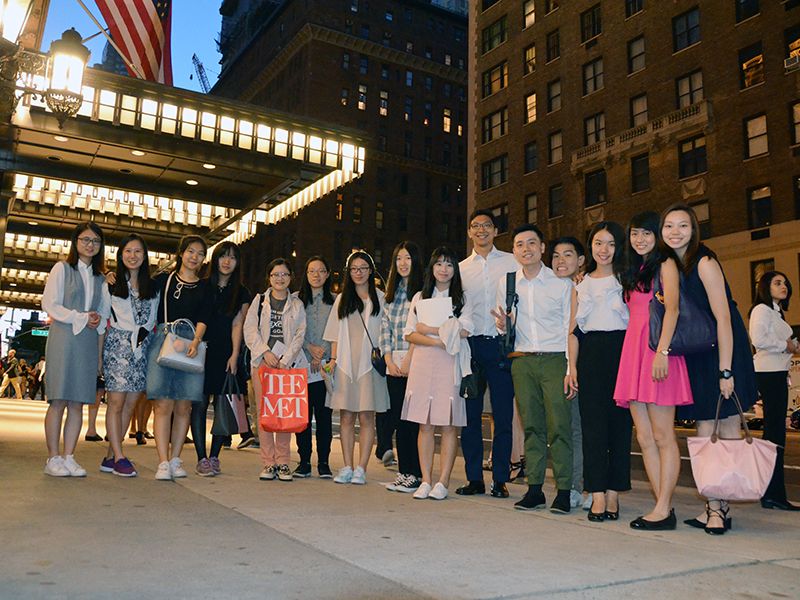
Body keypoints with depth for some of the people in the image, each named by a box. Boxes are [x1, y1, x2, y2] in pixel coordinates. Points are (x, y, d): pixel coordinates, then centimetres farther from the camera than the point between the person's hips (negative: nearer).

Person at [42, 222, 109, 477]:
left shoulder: (100, 277, 18)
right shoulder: (62, 269, 8)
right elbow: (49, 305, -1)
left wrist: (100, 354, 4)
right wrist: (81, 318, -8)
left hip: (88, 343, 4)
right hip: (63, 340, -4)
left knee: (78, 403, 1)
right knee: (59, 401, -6)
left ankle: (69, 457, 6)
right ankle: (53, 458, 0)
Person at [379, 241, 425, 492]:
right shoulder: (391, 292, 17)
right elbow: (385, 327, 14)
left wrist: (408, 360, -12)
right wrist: (389, 360, 3)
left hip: (415, 361, -6)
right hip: (394, 363, 6)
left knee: (411, 418, -6)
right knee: (398, 417, 7)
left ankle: (414, 473, 3)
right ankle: (404, 471, 15)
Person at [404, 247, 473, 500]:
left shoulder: (463, 298, 9)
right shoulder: (420, 298, 17)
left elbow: (464, 331, -6)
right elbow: (409, 334, 8)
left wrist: (427, 329, -3)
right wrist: (436, 340, -9)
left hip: (449, 365, -2)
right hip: (422, 364, 2)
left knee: (449, 425, -3)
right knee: (425, 425, 1)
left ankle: (443, 482, 3)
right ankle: (426, 481, 7)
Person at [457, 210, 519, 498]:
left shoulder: (512, 263, 8)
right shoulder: (460, 268, 15)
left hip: (501, 344, -2)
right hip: (469, 345, 2)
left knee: (503, 414, -1)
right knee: (469, 413, 3)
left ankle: (500, 479, 9)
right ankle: (474, 478, 14)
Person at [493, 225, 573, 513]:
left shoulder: (561, 282, 4)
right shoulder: (506, 284, 12)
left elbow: (570, 326, 2)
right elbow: (502, 327, 20)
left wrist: (572, 367, -6)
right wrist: (503, 325, -5)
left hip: (555, 359, -3)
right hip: (522, 360, 3)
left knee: (559, 426, -7)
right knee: (531, 425, 4)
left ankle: (564, 490, 1)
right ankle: (534, 489, 11)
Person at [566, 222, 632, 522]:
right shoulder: (581, 284, 17)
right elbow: (574, 328, 14)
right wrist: (572, 366, 4)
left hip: (621, 351, -2)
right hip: (590, 355, 2)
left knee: (620, 420, -1)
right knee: (593, 421, -2)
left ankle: (613, 492, 6)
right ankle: (597, 495, 1)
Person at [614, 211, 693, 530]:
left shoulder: (665, 264, 2)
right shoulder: (633, 271, 23)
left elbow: (672, 309, -10)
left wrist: (662, 351, -22)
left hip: (656, 349, -8)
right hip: (633, 349, 8)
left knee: (662, 436, -6)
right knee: (644, 438, 4)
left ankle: (664, 510, -2)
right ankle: (664, 508, 9)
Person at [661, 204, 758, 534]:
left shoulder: (704, 262, -11)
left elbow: (723, 318, -14)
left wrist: (725, 370, -18)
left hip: (722, 349, -6)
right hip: (692, 355, 6)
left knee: (728, 431, -1)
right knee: (703, 432, 4)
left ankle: (722, 506, 5)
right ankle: (714, 506, 10)